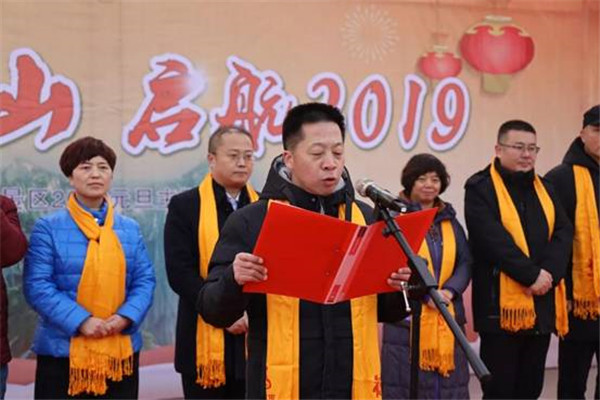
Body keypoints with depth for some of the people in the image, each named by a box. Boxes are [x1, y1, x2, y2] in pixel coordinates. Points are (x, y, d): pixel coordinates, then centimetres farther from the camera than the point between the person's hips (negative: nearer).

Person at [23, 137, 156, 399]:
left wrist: (126, 316, -13)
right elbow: (37, 285, -8)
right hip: (63, 350, -3)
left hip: (122, 350, 3)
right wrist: (80, 321, -18)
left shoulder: (130, 229, 10)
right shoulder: (48, 227, -1)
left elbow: (145, 280, 6)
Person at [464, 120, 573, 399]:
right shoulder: (480, 188, -4)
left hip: (542, 304, 6)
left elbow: (563, 232, 5)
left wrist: (549, 273, -12)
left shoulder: (542, 188, 16)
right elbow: (494, 240, -16)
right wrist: (531, 274, -19)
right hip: (500, 303, -6)